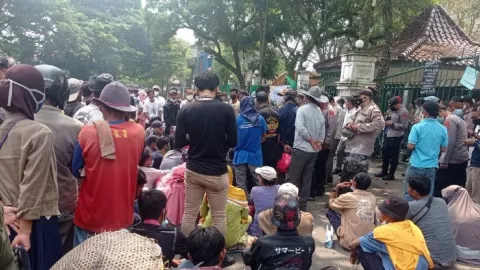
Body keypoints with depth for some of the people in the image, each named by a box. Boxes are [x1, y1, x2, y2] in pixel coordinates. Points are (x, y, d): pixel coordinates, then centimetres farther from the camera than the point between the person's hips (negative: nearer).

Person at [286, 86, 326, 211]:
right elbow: (322, 135, 5)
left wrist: (312, 141, -11)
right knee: (307, 178, 12)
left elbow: (300, 128, -19)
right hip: (314, 151, 6)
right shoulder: (321, 114, 8)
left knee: (292, 178, 0)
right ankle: (302, 204, 19)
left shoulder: (302, 109, -8)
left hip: (301, 149, -6)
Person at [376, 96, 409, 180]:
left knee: (393, 156, 1)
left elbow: (404, 126, -20)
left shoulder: (403, 112, -13)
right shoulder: (393, 110, 14)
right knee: (385, 154, 15)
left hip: (396, 137, -9)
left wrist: (392, 124, -20)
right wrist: (386, 121, 6)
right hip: (388, 135, 9)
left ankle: (391, 174, 10)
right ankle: (384, 171, 28)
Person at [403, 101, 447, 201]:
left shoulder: (417, 127, -13)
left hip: (416, 165, -4)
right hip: (432, 166, 4)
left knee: (409, 193, 7)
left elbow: (410, 146, -14)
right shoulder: (443, 129, 0)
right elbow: (443, 149, 6)